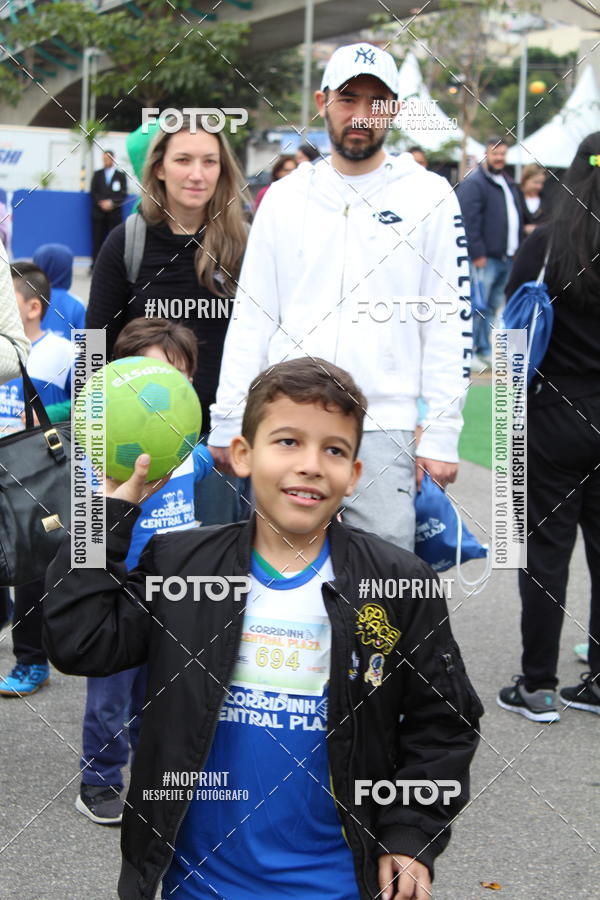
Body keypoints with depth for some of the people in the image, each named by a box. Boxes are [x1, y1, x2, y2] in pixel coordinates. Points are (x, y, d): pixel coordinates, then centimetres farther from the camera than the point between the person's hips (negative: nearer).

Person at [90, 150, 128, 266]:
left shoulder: (121, 175, 8)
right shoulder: (97, 174, 13)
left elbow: (123, 194, 1)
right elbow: (93, 192, 7)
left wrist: (112, 203, -13)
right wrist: (101, 203, -9)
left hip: (114, 213, -2)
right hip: (99, 212, 2)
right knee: (97, 240, -2)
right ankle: (95, 265, 1)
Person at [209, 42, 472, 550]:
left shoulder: (428, 197, 2)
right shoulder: (286, 196, 10)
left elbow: (450, 321, -1)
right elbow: (252, 317, 10)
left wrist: (442, 434, -6)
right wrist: (227, 422, 5)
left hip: (384, 430, -2)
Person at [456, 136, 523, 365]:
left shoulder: (508, 183, 19)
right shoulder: (473, 183, -9)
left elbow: (516, 217, 26)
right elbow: (469, 221, -16)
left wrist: (517, 248, 18)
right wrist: (477, 253, -20)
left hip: (507, 257, 8)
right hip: (485, 259, -8)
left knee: (493, 305, 13)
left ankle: (484, 348, 20)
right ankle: (473, 347, -1)